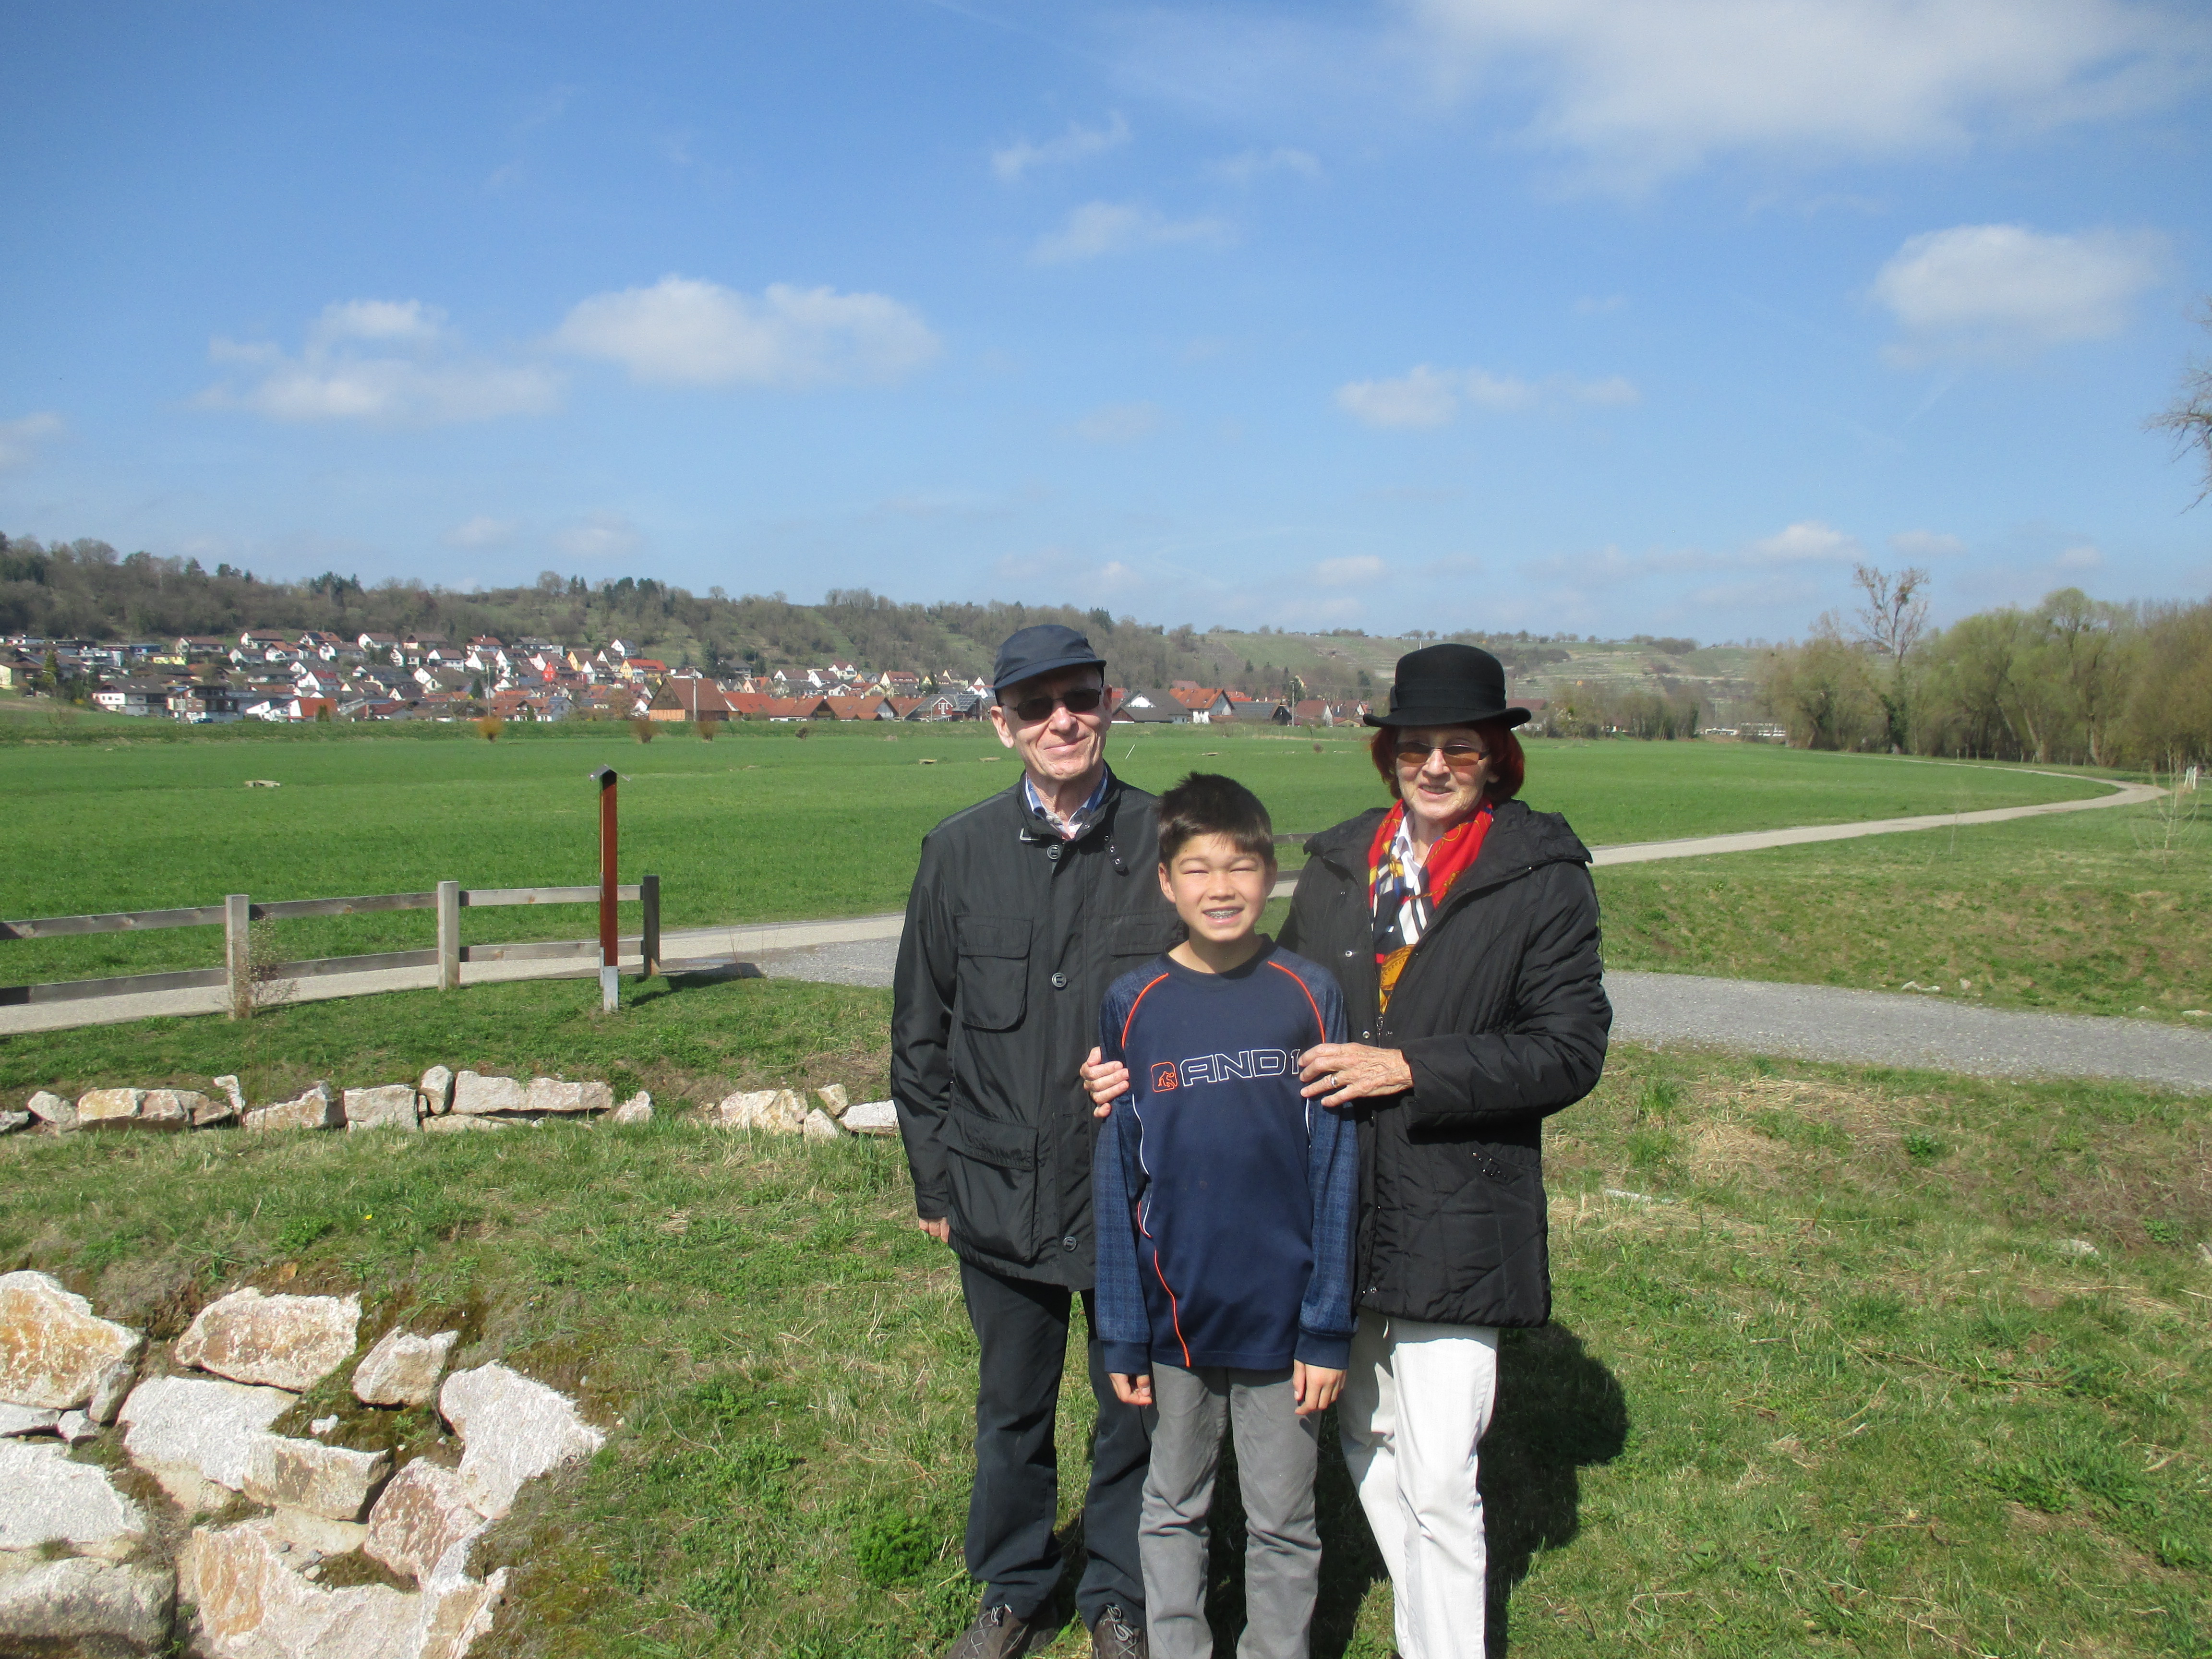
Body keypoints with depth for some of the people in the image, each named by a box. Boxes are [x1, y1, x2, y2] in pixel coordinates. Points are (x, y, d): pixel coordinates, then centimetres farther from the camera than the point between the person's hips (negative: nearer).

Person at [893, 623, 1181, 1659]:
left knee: (1135, 1411, 14)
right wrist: (933, 1178, 5)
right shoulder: (958, 852, -3)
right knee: (1011, 1410, 18)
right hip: (1001, 1194, 1)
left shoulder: (1168, 842, -7)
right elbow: (919, 1028, 5)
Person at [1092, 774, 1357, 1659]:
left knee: (1283, 1523, 14)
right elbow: (1118, 1177, 0)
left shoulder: (1310, 996, -7)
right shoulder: (1133, 1004, -5)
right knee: (1172, 1511, 18)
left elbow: (1335, 1169, -4)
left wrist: (1328, 1327, -6)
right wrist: (1122, 1335, 0)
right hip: (1176, 1314, 1)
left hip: (1283, 1319, -1)